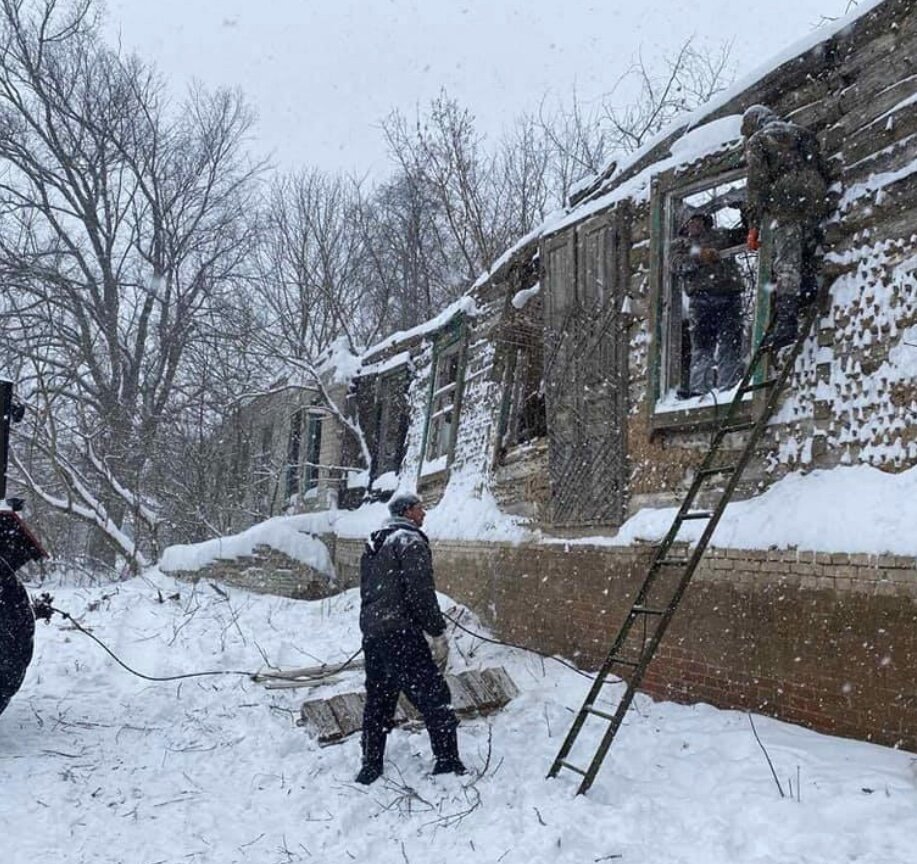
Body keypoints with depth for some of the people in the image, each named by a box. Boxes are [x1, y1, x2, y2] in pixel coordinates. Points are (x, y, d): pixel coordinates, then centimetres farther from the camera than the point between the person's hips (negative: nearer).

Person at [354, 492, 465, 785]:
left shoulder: (374, 544, 19)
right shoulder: (410, 541, -9)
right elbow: (421, 592, -17)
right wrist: (438, 633, -14)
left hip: (371, 632, 9)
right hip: (401, 633, -9)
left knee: (377, 701, 15)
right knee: (434, 697, -1)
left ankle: (370, 767, 19)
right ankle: (448, 762, 1)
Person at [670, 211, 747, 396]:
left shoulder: (722, 234, 30)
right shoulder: (680, 243, 22)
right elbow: (678, 264, 2)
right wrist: (699, 257, -13)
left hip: (730, 295, 2)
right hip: (701, 296, -2)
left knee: (731, 344, -5)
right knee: (702, 346, -9)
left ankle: (729, 386, -5)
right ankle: (699, 388, -13)